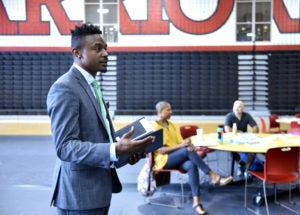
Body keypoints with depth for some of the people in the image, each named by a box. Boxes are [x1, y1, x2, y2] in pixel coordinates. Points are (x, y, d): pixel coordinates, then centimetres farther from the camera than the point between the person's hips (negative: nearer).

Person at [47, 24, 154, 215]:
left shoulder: (90, 86, 13)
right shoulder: (64, 88, -17)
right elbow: (65, 147, -24)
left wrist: (124, 150, 2)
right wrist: (115, 151, -33)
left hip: (98, 188, 9)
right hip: (80, 193, -9)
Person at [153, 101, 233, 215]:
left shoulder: (171, 124, 16)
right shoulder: (154, 127, -7)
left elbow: (180, 141, 10)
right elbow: (161, 150, -16)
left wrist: (187, 144, -15)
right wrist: (181, 146, -25)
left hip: (178, 158, 6)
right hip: (164, 160, -6)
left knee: (191, 165, -29)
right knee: (188, 150, -31)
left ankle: (196, 202, -37)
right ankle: (213, 176, -26)